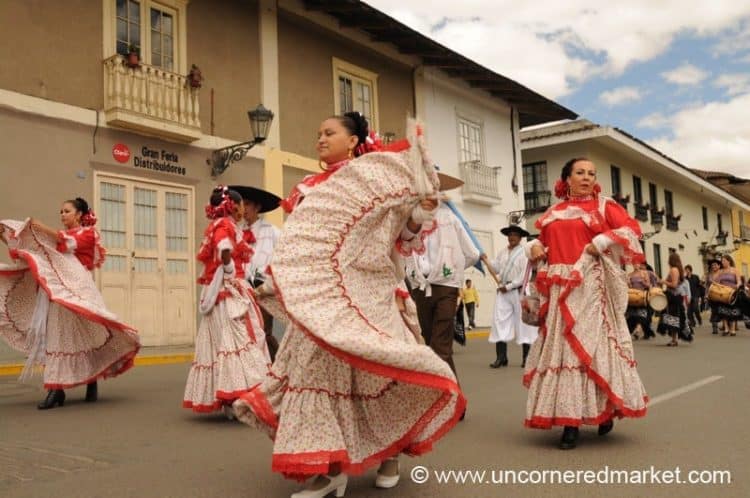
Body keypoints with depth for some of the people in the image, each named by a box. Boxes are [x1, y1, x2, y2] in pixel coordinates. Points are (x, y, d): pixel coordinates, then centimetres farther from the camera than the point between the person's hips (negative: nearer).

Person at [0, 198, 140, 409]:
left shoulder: (88, 233, 7)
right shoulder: (58, 236, 24)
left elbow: (71, 243, -15)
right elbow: (29, 248, 14)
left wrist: (44, 229, -23)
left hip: (76, 289, -5)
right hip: (55, 291, 6)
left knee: (84, 333, -7)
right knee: (56, 335, -1)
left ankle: (92, 384, 1)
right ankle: (56, 389, -2)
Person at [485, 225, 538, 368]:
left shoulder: (524, 253, -6)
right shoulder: (502, 252, 12)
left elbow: (524, 276, -11)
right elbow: (496, 269, 8)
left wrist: (508, 286, -12)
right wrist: (486, 260, -5)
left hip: (518, 292, -5)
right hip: (503, 291, 5)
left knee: (522, 324, 3)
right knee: (499, 321, -3)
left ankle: (527, 357, 13)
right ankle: (501, 357, -1)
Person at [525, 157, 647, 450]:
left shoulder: (603, 206, 8)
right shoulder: (553, 214, 19)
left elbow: (632, 229, -3)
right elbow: (544, 243, 23)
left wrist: (600, 243, -12)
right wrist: (535, 247, 1)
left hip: (591, 285, -3)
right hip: (559, 288, 4)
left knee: (590, 342, -9)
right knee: (559, 345, 0)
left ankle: (605, 411, 0)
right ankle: (570, 421, 6)